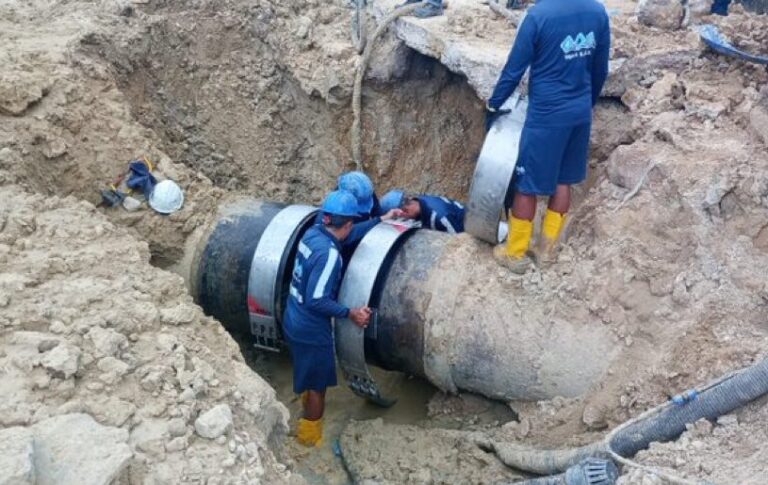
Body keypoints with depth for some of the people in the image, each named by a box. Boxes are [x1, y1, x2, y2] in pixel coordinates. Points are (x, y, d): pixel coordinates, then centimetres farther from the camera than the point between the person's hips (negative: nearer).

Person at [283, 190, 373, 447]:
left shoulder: (313, 233, -4)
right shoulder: (329, 253, -29)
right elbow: (316, 300, -30)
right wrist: (351, 313, -21)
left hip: (295, 322, 9)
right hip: (311, 330, -9)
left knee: (308, 377, 30)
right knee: (317, 384, 14)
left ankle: (308, 418, 52)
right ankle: (311, 436, 33)